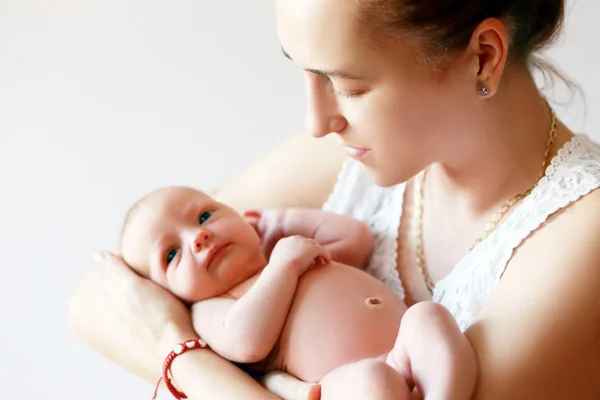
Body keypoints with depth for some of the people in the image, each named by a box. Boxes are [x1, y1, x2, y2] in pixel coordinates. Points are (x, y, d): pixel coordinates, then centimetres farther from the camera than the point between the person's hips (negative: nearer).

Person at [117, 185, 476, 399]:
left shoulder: (303, 254, 33)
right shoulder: (211, 310, 11)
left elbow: (356, 236, 33)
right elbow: (248, 342, -10)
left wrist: (281, 223, 33)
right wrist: (285, 264, -3)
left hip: (417, 358, 6)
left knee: (428, 315, -25)